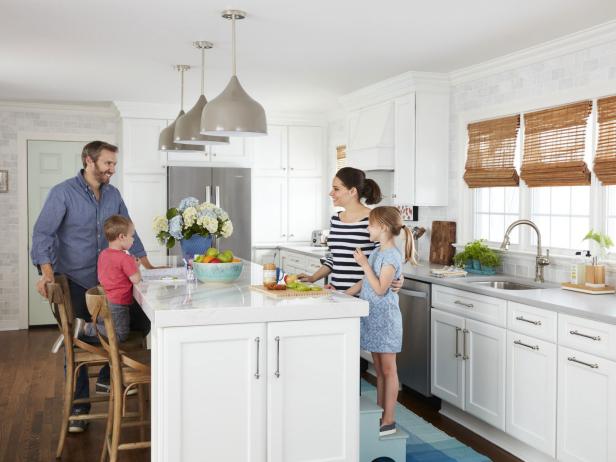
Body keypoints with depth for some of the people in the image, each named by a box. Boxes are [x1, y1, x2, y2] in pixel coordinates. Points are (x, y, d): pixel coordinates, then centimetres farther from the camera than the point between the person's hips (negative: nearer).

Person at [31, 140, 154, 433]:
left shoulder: (113, 195, 5)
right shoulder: (63, 193, -11)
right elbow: (43, 233, -16)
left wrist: (148, 266, 11)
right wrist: (47, 272, -29)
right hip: (74, 282, -5)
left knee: (140, 323, 0)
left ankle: (107, 377, 19)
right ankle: (79, 407, 18)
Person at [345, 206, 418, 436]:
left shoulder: (391, 255, -16)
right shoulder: (377, 252, 11)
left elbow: (380, 289, -21)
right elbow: (365, 282, 16)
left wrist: (365, 264, -20)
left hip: (385, 318, -9)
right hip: (372, 316, 9)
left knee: (388, 369, 0)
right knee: (379, 370, 15)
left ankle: (389, 421, 8)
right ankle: (379, 414, 24)